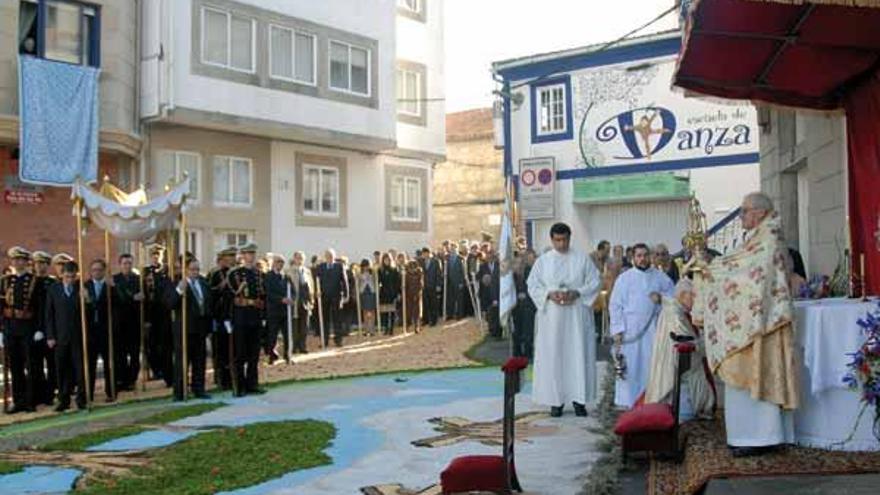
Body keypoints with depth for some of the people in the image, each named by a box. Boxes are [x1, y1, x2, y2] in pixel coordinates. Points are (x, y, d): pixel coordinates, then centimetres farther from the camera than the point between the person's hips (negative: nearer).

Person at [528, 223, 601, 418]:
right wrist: (549, 294, -14)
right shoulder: (542, 261, 5)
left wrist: (576, 293, -14)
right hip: (551, 316, 0)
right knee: (553, 356, 0)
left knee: (578, 355, 0)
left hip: (577, 316, 0)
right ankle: (556, 400, 8)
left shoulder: (582, 259, 4)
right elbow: (532, 285, 3)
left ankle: (579, 398, 9)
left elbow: (594, 283, 2)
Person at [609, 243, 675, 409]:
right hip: (630, 329, -1)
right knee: (630, 366, 0)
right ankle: (629, 401, 7)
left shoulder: (660, 276, 9)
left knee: (652, 365, 2)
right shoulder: (624, 278, 4)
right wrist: (617, 329, -8)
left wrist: (661, 297, -8)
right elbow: (615, 305, 0)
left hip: (653, 329, 2)